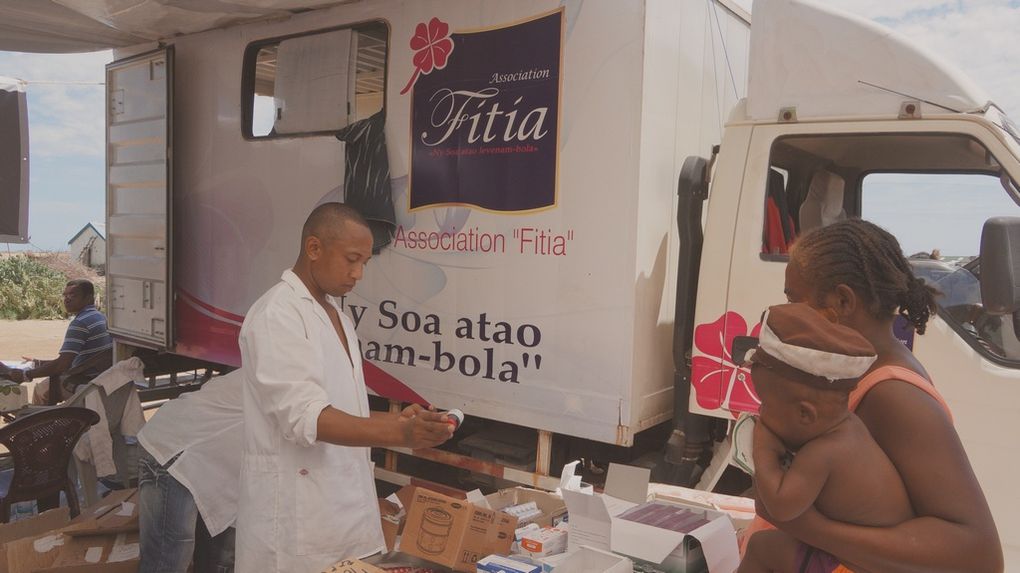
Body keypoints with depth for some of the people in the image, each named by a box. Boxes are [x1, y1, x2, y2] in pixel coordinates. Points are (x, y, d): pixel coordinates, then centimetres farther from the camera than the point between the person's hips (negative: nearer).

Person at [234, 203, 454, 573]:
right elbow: (305, 417, -24)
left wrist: (401, 420, 2)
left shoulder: (336, 315, 13)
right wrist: (400, 434, -32)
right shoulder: (277, 314, -15)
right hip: (298, 513, -8)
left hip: (344, 506, 8)